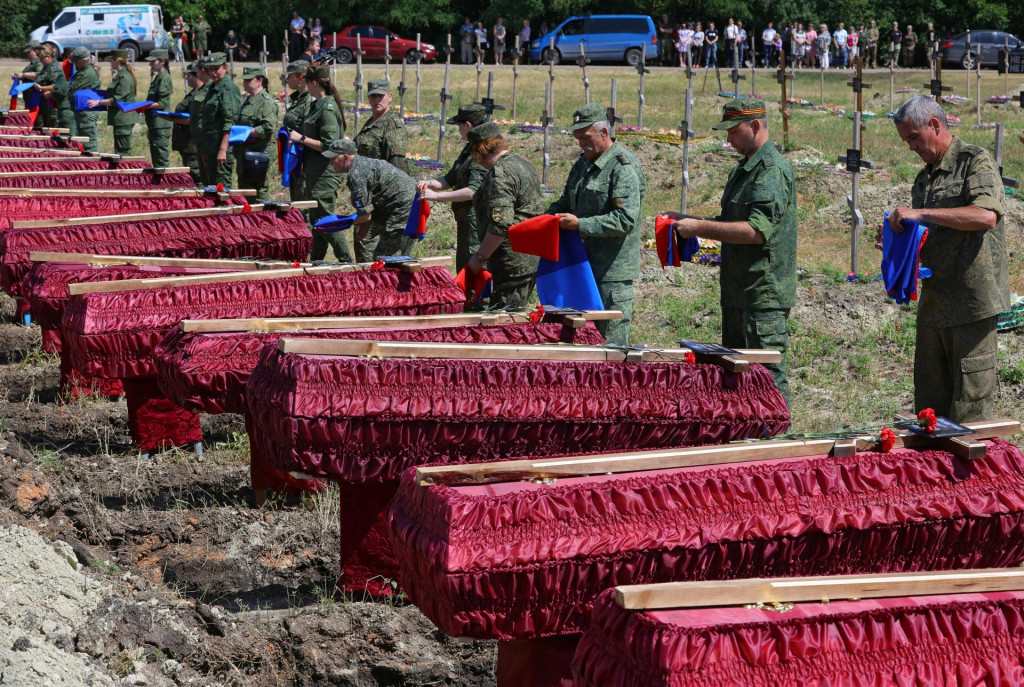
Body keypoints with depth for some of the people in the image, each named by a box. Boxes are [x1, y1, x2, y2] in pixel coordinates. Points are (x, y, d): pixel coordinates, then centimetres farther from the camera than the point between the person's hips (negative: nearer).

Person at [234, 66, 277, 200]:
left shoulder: (266, 101, -12)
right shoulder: (248, 101, 20)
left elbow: (269, 128, -22)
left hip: (256, 154, -10)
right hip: (243, 153, 10)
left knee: (258, 192, -8)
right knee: (243, 188, 14)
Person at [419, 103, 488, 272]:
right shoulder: (469, 150, 16)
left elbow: (473, 191, -25)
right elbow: (451, 179, 23)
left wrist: (437, 196, -22)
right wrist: (429, 183, 3)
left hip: (477, 220, -11)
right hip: (465, 220, 11)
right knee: (462, 270, 15)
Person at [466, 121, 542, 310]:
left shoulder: (501, 174, -18)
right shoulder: (523, 164, 15)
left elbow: (500, 225, -26)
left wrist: (479, 258, -16)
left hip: (512, 265, -10)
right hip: (533, 258, 10)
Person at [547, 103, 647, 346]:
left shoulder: (624, 167, -12)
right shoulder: (583, 163, 17)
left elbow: (626, 219, -22)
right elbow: (565, 203, 28)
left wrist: (579, 224, -23)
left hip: (613, 272, -9)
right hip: (584, 267, 9)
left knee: (612, 345, -6)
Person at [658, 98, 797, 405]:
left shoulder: (773, 170, -15)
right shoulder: (743, 169, 18)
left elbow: (757, 230, -24)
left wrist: (700, 227, -20)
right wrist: (687, 221, 11)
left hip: (764, 295, -10)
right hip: (738, 293, 10)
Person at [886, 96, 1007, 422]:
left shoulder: (976, 162, -7)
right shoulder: (924, 177, 19)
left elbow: (987, 215, -25)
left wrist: (921, 214, -23)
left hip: (972, 305, -8)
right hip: (933, 306, 8)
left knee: (970, 410, -4)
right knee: (930, 407, 10)